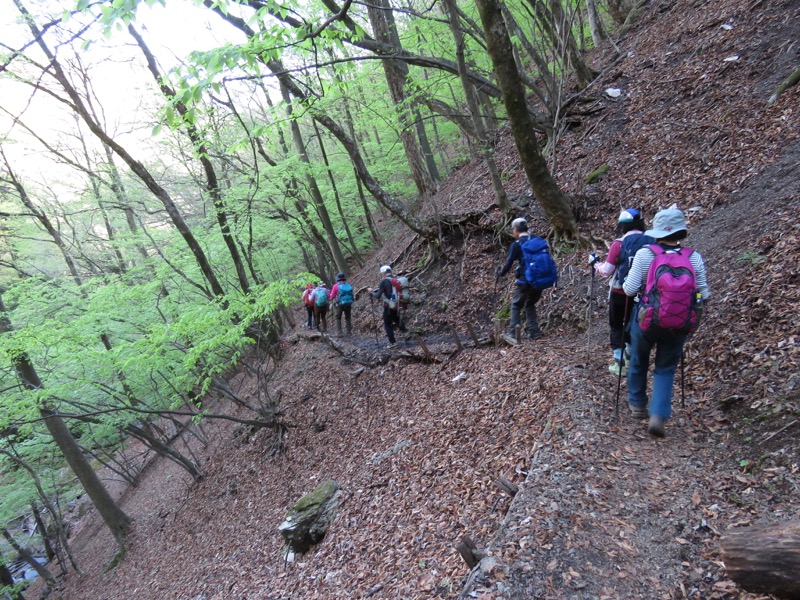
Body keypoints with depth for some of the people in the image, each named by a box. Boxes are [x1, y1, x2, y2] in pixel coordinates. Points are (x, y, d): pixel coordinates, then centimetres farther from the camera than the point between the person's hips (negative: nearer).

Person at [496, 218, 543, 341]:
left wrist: (500, 273, 13)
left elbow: (509, 263, -6)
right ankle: (534, 332, 16)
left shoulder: (517, 244, -7)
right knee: (530, 305, 23)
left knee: (516, 305, 11)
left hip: (525, 280, -5)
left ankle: (514, 333, 7)